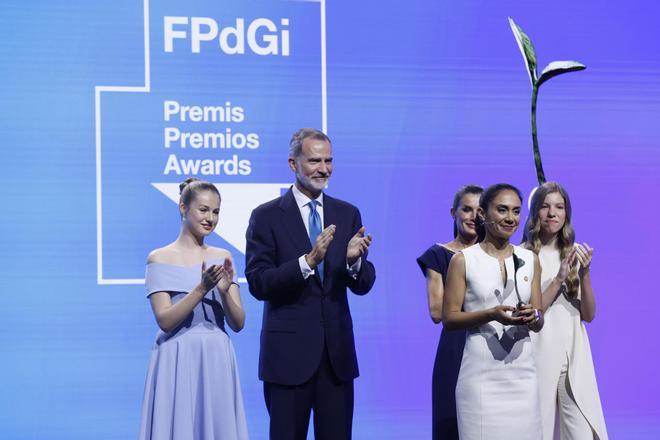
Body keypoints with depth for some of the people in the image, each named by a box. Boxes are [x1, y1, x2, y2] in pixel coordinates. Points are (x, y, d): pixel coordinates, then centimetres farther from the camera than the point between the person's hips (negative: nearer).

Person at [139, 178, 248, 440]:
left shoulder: (222, 258, 8)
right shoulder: (160, 258, -2)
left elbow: (238, 324, 3)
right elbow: (165, 320, -11)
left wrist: (224, 291, -15)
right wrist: (201, 289, -21)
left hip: (217, 361, 4)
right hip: (177, 361, -3)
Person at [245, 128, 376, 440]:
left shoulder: (347, 214, 8)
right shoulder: (267, 216, -3)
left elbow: (363, 285, 5)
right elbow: (258, 284, -11)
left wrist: (354, 260, -17)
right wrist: (307, 261, -23)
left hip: (337, 352, 3)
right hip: (288, 352, -3)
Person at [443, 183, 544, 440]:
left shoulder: (529, 259, 11)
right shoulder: (463, 260, 0)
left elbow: (539, 324, 14)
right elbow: (449, 318, -3)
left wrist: (532, 317, -10)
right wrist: (491, 315, -18)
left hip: (522, 369, 3)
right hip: (482, 372, -3)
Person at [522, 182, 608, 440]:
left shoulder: (574, 254, 9)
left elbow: (589, 315, 5)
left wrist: (584, 272, -10)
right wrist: (559, 278, -16)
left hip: (574, 358, 3)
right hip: (539, 356, -3)